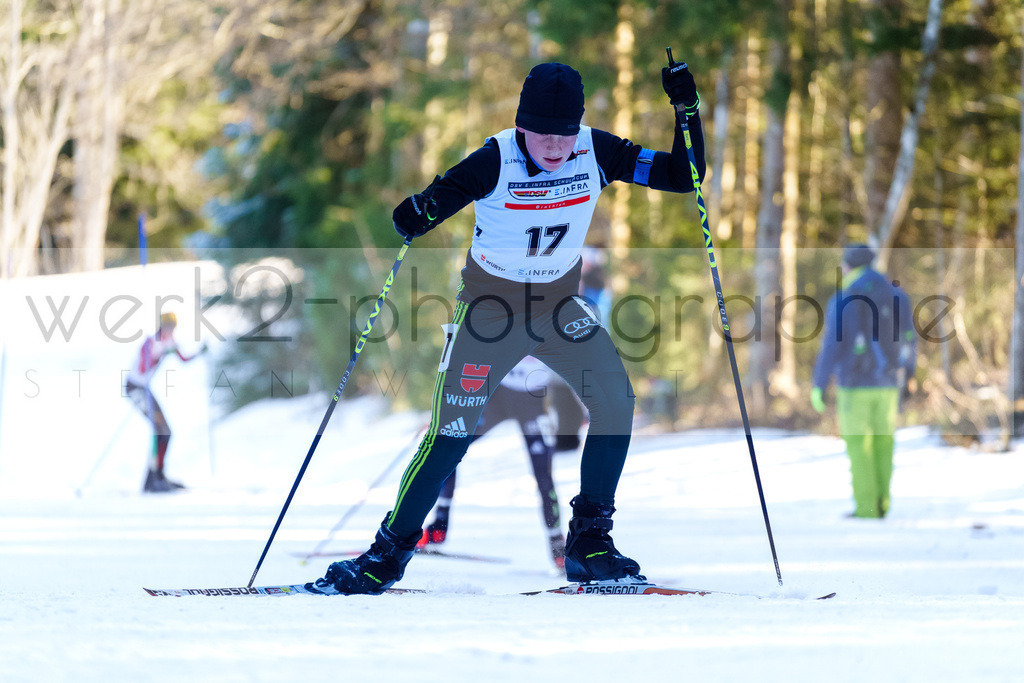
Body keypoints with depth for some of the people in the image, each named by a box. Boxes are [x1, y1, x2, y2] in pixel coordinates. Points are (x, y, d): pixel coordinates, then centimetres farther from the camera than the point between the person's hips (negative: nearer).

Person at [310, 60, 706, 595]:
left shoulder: (596, 152, -13)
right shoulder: (496, 161, -22)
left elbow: (683, 176, -10)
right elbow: (440, 198, -20)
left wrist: (686, 110, -23)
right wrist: (419, 213, -43)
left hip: (559, 306, 3)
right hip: (490, 305, -3)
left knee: (615, 398, -18)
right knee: (451, 433, -10)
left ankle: (588, 541, -5)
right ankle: (389, 554, 7)